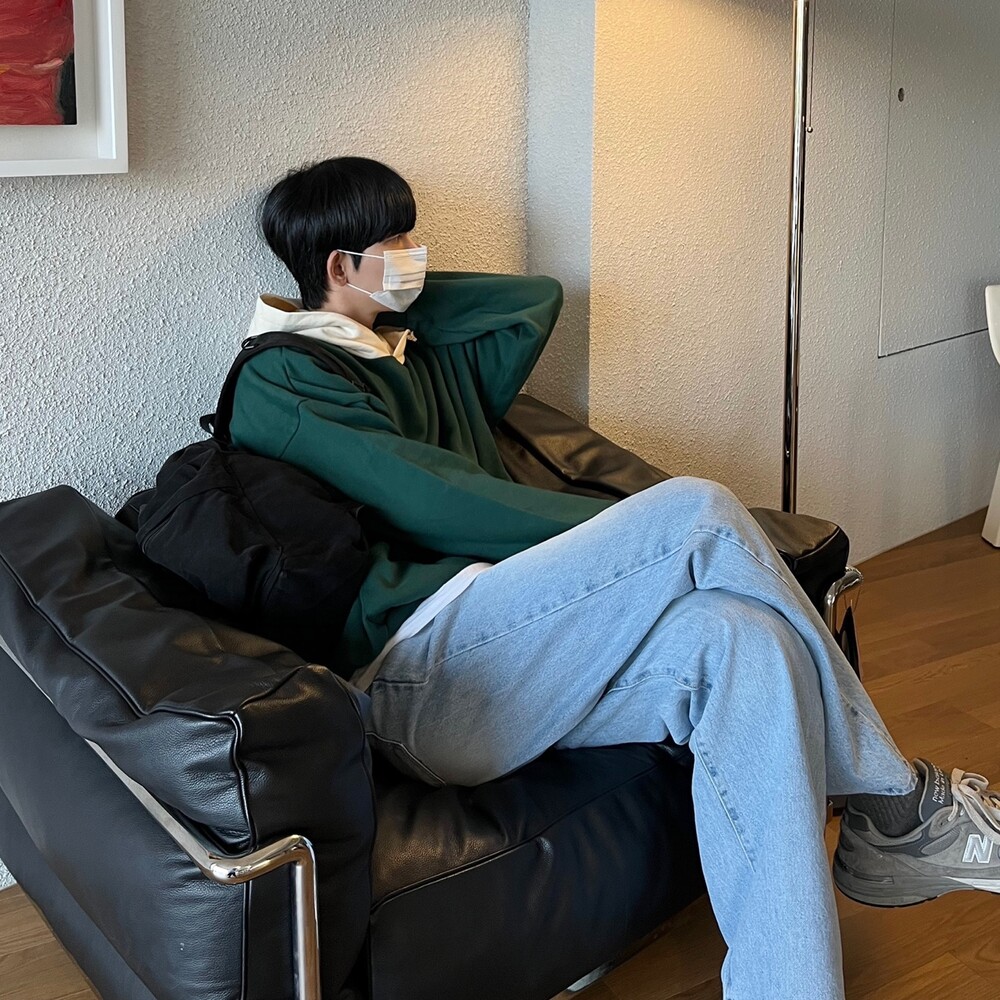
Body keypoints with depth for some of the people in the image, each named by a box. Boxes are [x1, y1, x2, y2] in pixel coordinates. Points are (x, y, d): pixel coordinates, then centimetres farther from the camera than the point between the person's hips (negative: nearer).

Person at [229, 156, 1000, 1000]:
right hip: (411, 681, -8)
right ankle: (900, 803, -12)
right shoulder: (279, 380, 2)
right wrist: (636, 539, -11)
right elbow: (432, 502, -9)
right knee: (699, 509, -23)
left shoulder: (428, 354, 27)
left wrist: (398, 291, 25)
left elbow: (538, 295, 33)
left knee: (746, 642, -23)